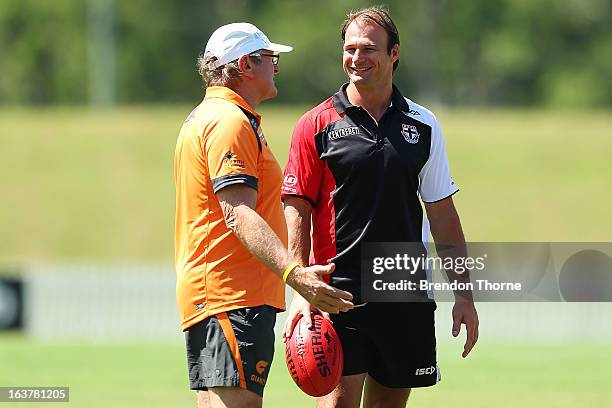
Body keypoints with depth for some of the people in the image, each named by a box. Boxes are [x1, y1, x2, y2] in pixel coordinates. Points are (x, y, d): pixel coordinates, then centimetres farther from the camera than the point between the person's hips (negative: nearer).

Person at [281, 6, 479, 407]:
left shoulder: (423, 126, 9)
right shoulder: (317, 125, 0)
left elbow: (443, 214, 13)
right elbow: (298, 212, -2)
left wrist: (464, 293, 10)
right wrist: (301, 291, -12)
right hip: (338, 289, -3)